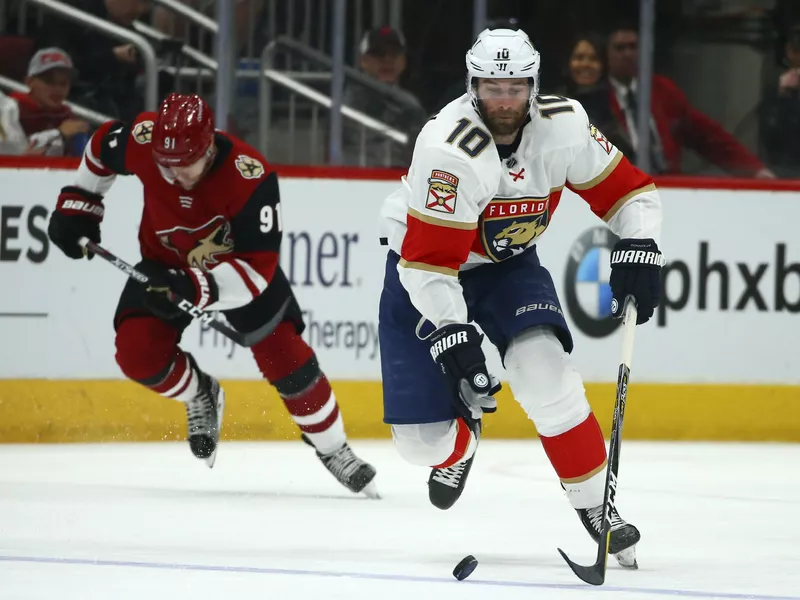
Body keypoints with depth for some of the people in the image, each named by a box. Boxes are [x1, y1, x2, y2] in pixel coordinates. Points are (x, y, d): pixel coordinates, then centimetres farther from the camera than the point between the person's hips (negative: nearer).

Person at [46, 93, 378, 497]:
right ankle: (199, 395, 17)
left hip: (241, 259, -3)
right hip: (167, 259, 3)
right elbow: (101, 148, -2)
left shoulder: (251, 178, -38)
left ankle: (334, 451, 12)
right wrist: (77, 204, -2)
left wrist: (195, 289, -50)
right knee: (138, 353, -16)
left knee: (284, 356, -11)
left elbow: (258, 268, -37)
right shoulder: (142, 140, -29)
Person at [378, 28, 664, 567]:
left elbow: (628, 189, -4)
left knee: (544, 370, -24)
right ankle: (458, 443, 33)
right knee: (420, 436, -7)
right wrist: (453, 338, -36)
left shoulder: (563, 125, -17)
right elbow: (428, 261, -32)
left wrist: (639, 250, -20)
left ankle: (595, 504, -9)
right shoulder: (451, 149, -32)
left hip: (507, 263, 3)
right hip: (420, 269, -3)